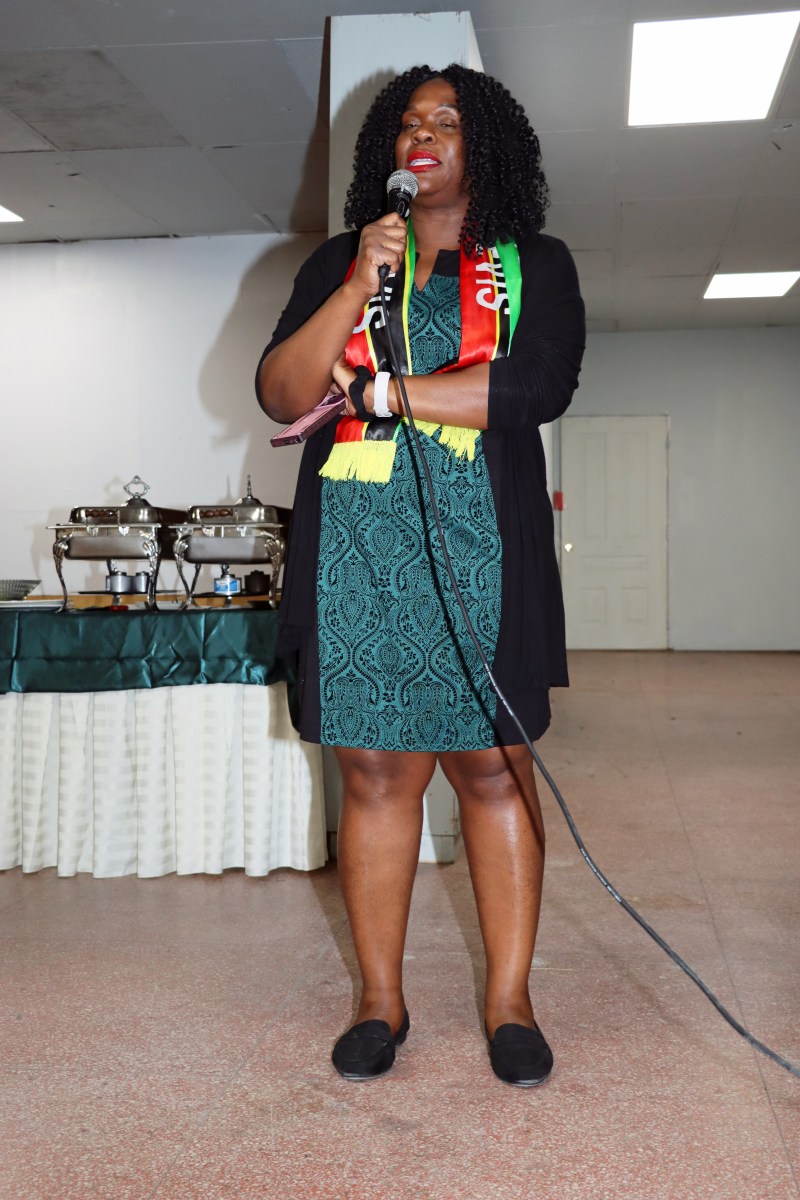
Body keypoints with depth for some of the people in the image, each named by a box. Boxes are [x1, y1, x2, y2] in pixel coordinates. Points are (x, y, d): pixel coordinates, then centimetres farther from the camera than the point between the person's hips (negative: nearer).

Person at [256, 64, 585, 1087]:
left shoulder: (535, 266, 11)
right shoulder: (337, 263, 17)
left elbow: (540, 388, -7)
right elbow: (279, 395, 5)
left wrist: (381, 393, -6)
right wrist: (359, 285, -7)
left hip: (478, 549, -1)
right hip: (356, 548, 2)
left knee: (492, 768, -1)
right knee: (374, 771, 2)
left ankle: (509, 1000, 11)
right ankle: (380, 1001, 13)